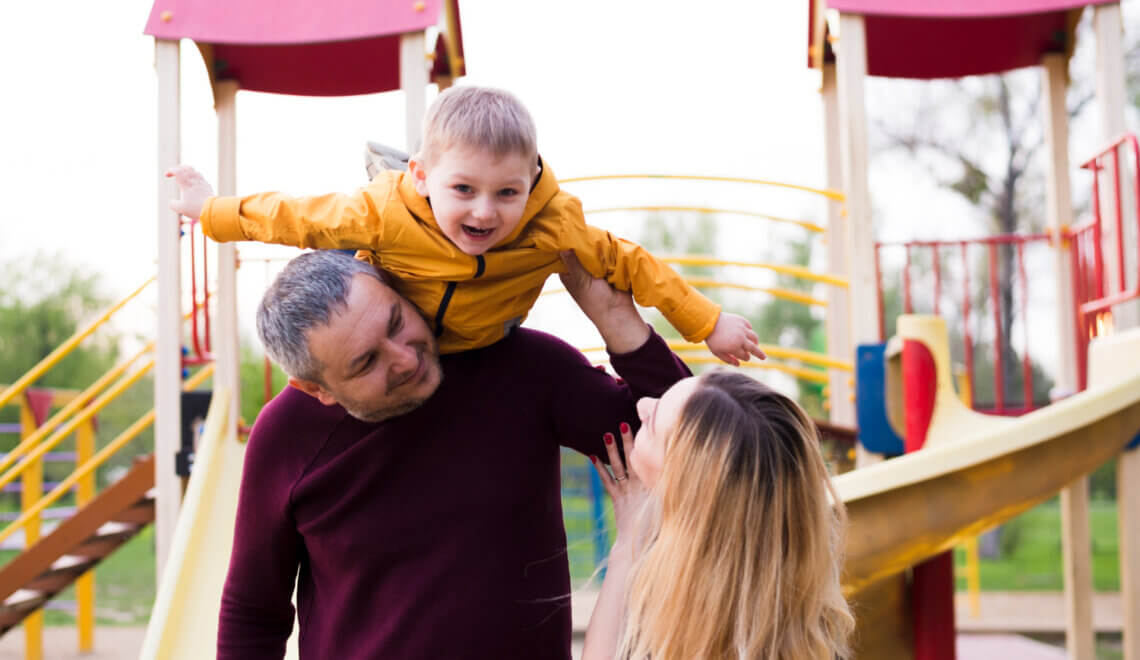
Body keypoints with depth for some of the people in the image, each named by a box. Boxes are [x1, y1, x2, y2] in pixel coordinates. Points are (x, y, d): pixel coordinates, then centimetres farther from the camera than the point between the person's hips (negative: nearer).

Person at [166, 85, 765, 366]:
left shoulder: (552, 229, -34)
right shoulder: (383, 216, -38)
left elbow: (624, 262, -21)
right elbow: (300, 217, -24)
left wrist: (707, 322, -16)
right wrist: (213, 211, -10)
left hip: (484, 346, 1)